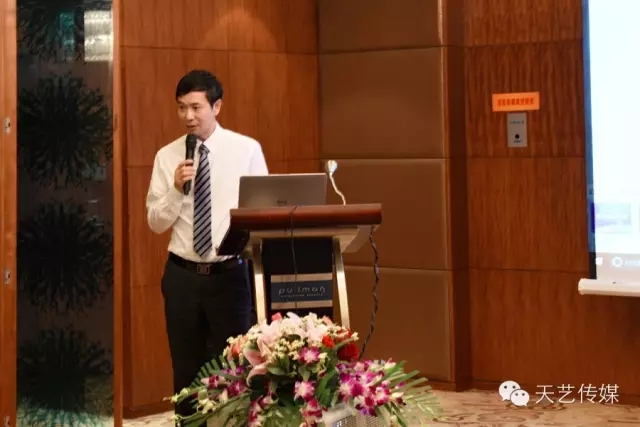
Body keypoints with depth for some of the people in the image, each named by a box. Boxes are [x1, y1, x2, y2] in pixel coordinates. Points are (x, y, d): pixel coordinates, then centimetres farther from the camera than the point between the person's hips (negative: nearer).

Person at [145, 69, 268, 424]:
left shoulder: (247, 149, -2)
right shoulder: (167, 156, 2)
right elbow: (156, 223, 2)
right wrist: (177, 189, -14)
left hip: (230, 274, -2)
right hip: (182, 275, 2)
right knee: (186, 369, 11)